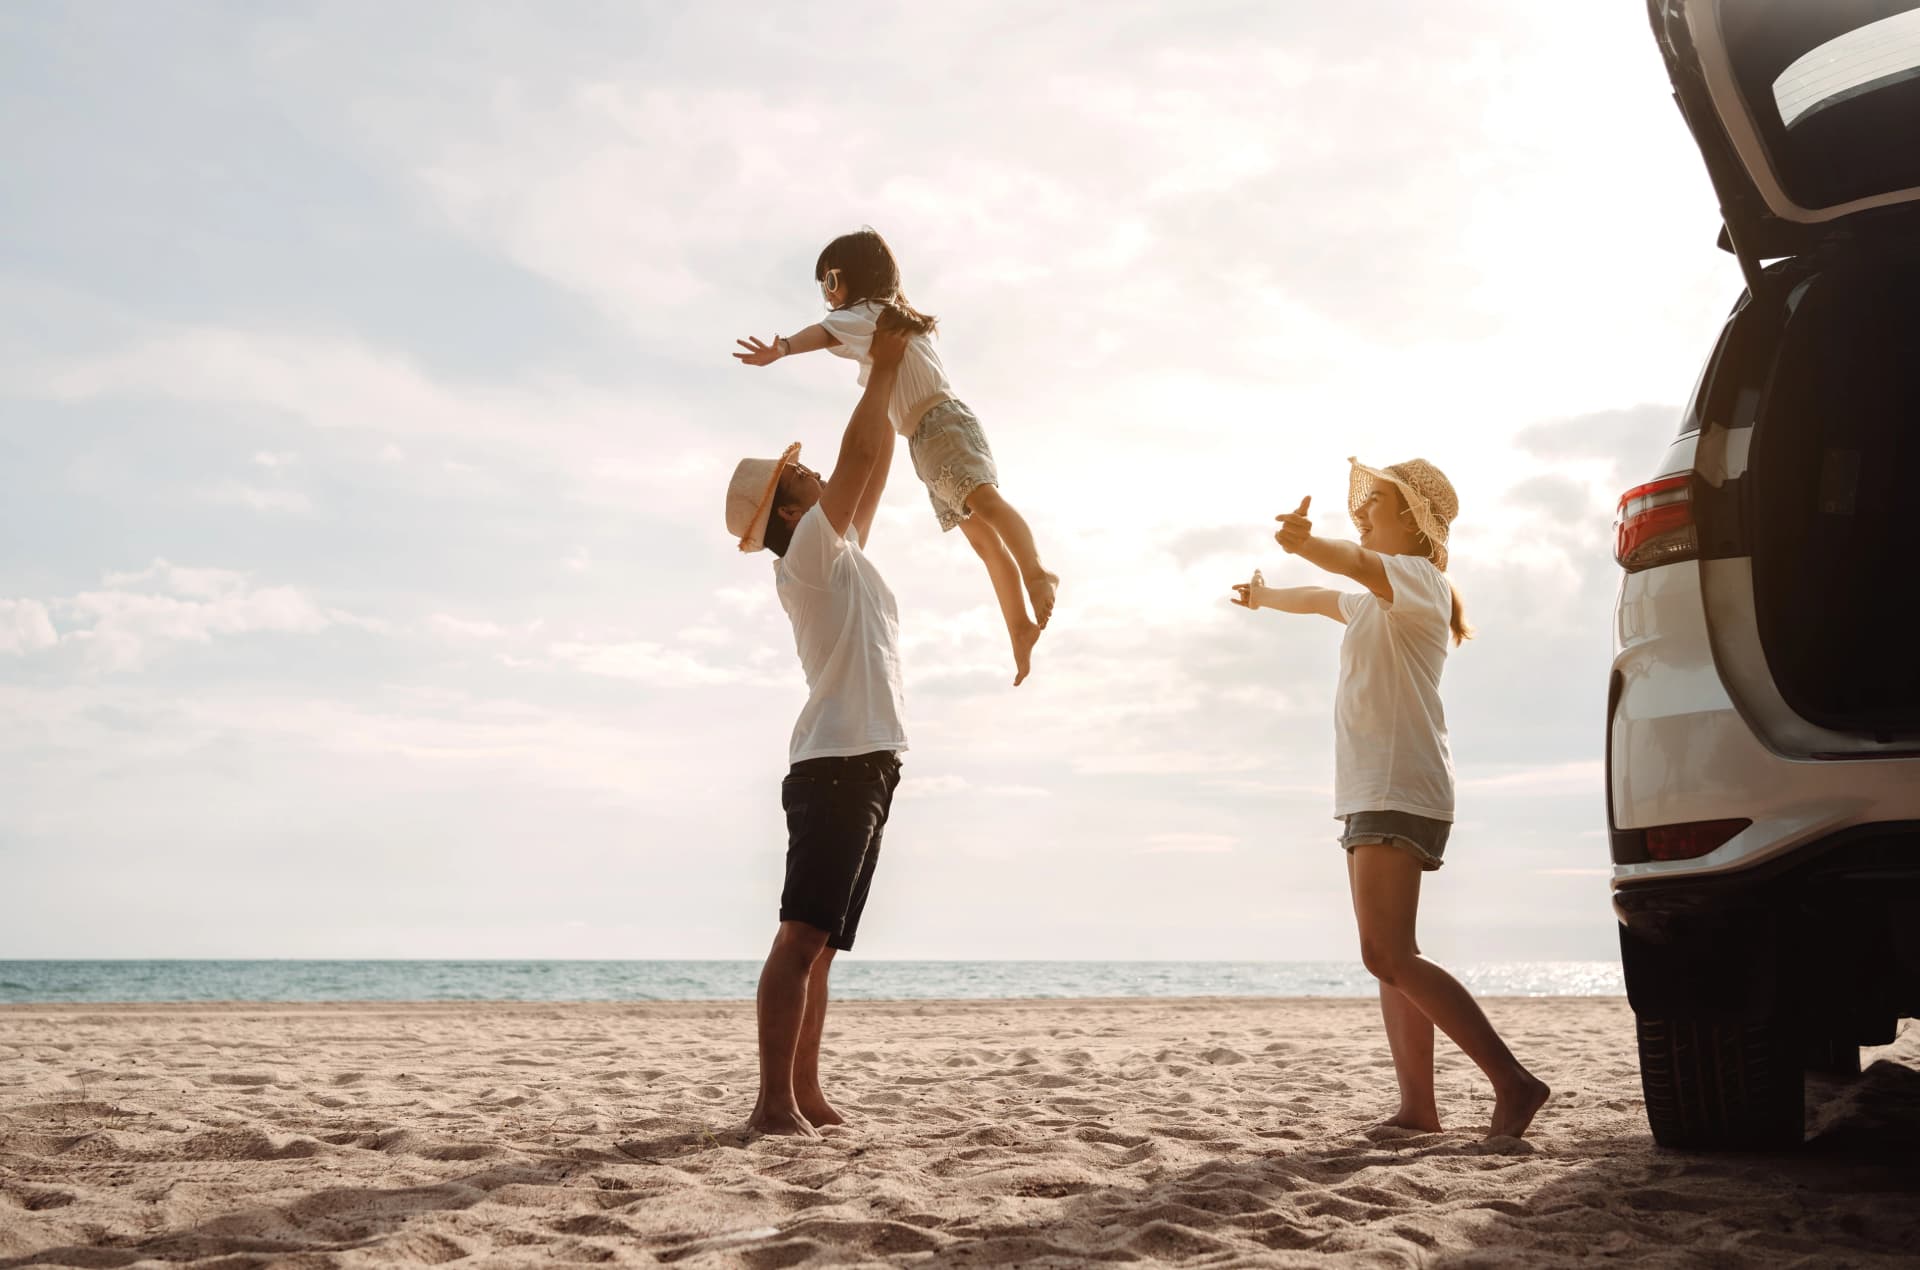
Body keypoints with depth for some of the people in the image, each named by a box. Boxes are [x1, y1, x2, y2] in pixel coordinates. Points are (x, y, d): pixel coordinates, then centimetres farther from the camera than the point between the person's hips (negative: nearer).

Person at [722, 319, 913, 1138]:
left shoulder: (840, 557, 21)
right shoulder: (809, 554, -3)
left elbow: (874, 469, 28)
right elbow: (857, 455, -10)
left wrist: (888, 377, 26)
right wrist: (884, 368, 0)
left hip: (861, 765, 9)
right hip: (838, 764, -9)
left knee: (819, 944, 6)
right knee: (802, 937, -14)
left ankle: (805, 1096, 7)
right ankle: (775, 1102, -18)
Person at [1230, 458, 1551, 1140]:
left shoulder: (1418, 578, -6)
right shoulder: (1377, 598, 24)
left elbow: (1362, 565, -29)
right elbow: (1323, 599, 46)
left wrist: (1305, 543, -50)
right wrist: (1265, 595, 64)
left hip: (1400, 792, -11)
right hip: (1374, 794, 11)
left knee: (1387, 954, -20)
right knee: (1391, 957, 6)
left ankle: (1513, 1082, -20)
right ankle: (1418, 1107, 5)